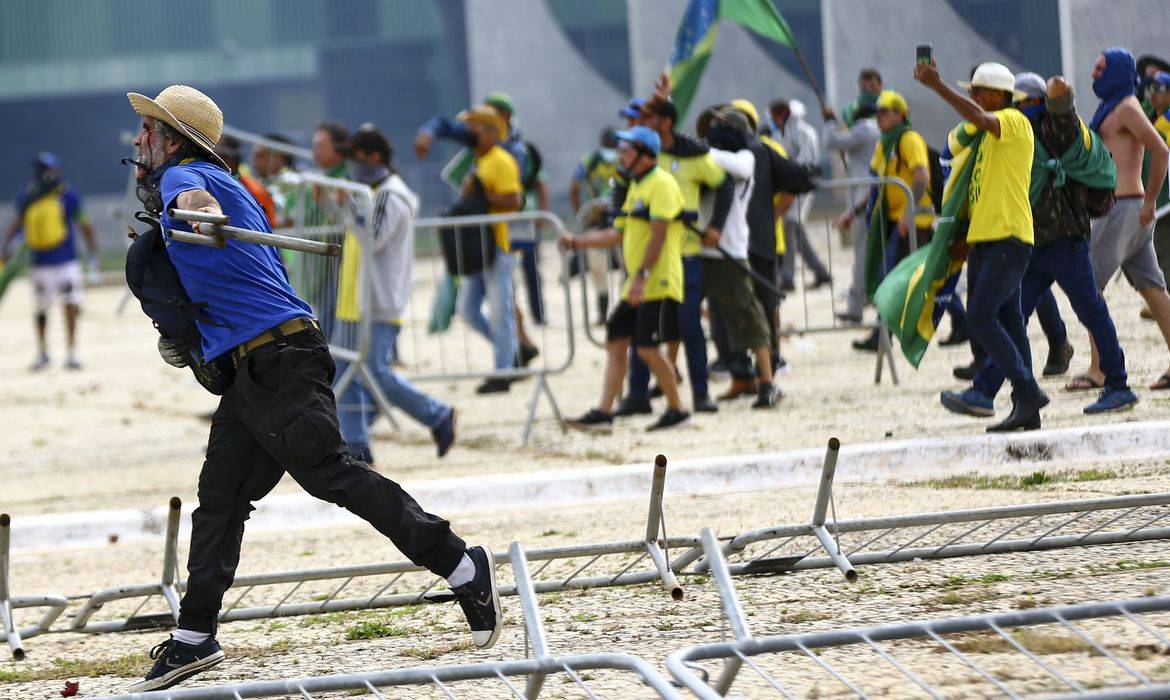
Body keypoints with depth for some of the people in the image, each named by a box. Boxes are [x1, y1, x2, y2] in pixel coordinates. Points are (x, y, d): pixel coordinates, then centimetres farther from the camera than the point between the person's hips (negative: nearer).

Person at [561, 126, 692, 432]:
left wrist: (642, 275, -25)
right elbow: (618, 234, 24)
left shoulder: (661, 184, -11)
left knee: (648, 348, -10)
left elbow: (659, 234, -20)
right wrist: (576, 242, 17)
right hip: (636, 286, 10)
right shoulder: (636, 187, 19)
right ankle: (603, 413, 3)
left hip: (658, 283, -10)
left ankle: (677, 410, 3)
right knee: (616, 341, 4)